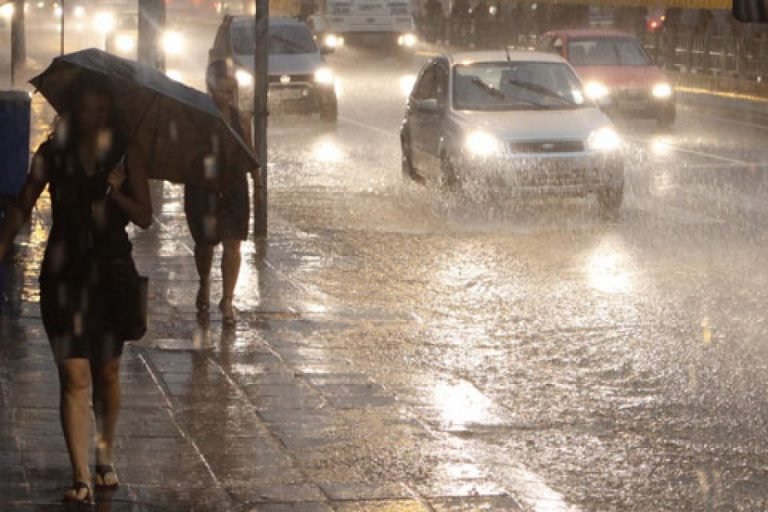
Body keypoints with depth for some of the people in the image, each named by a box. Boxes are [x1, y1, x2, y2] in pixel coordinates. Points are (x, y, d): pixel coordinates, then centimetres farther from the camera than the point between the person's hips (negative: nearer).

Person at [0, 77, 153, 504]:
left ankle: (106, 456, 34)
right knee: (74, 375, -9)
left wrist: (118, 192, -19)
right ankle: (82, 478, -11)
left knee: (107, 371, 12)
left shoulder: (126, 154, 0)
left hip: (112, 272, 1)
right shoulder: (54, 154, 1)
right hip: (65, 274, -1)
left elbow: (145, 217, -2)